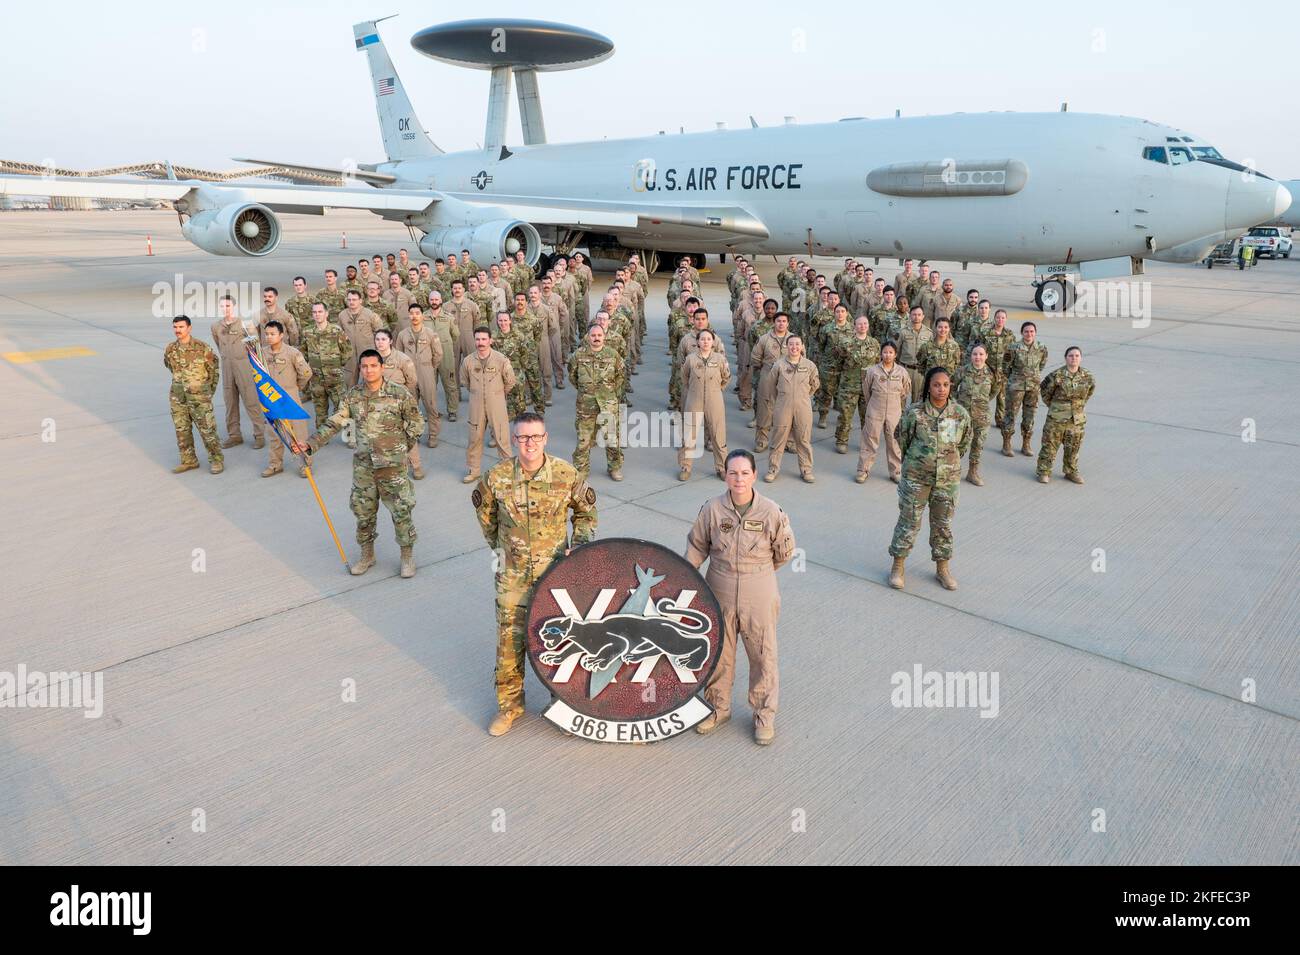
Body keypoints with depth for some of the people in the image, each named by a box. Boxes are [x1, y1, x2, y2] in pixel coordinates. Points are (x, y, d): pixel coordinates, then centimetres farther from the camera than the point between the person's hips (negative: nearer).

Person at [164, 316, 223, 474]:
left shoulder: (202, 347, -8)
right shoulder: (170, 350, 4)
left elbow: (214, 369, 1)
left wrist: (209, 391, 7)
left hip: (199, 397, -5)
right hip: (177, 397, 5)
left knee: (207, 430, -4)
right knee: (182, 430, 9)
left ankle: (216, 459, 8)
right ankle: (188, 461, 20)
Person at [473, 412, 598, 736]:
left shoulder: (567, 474, -13)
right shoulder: (497, 477, -10)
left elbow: (585, 512, 4)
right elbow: (484, 509, 11)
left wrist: (578, 545, -8)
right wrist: (498, 544, 10)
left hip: (555, 571, -1)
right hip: (512, 574, 1)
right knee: (510, 640, 7)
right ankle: (510, 704, 27)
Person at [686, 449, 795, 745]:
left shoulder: (771, 512, -13)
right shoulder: (712, 509, -10)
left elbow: (784, 553, 1)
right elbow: (696, 547, 2)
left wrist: (756, 572, 8)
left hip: (759, 598, -1)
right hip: (719, 596, 2)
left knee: (763, 655, 11)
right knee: (717, 654, 17)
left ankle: (764, 714, 32)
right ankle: (718, 707, 39)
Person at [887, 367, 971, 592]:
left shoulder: (960, 414, -6)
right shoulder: (915, 412, -13)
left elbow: (964, 442, 11)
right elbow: (902, 437, 3)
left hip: (948, 479, 2)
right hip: (916, 477, -2)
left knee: (943, 524, 12)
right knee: (909, 521, 6)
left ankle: (942, 568, 27)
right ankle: (898, 567, 19)